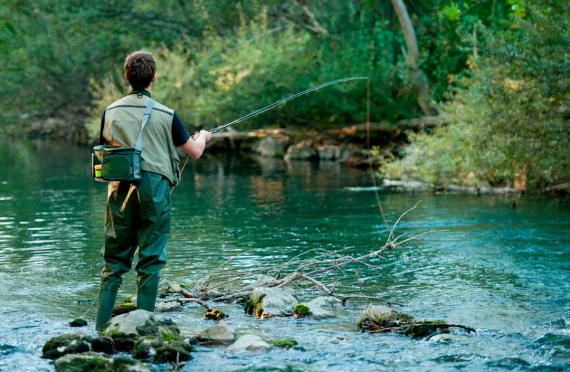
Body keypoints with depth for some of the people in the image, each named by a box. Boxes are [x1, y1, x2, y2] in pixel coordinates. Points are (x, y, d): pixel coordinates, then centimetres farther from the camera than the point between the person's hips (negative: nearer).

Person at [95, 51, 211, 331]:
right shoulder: (165, 115, -1)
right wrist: (203, 137, 31)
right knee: (151, 260, 3)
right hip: (154, 187, -2)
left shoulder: (111, 112, 5)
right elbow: (195, 152, 8)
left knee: (115, 259, 8)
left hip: (120, 189, 3)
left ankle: (102, 326, 3)